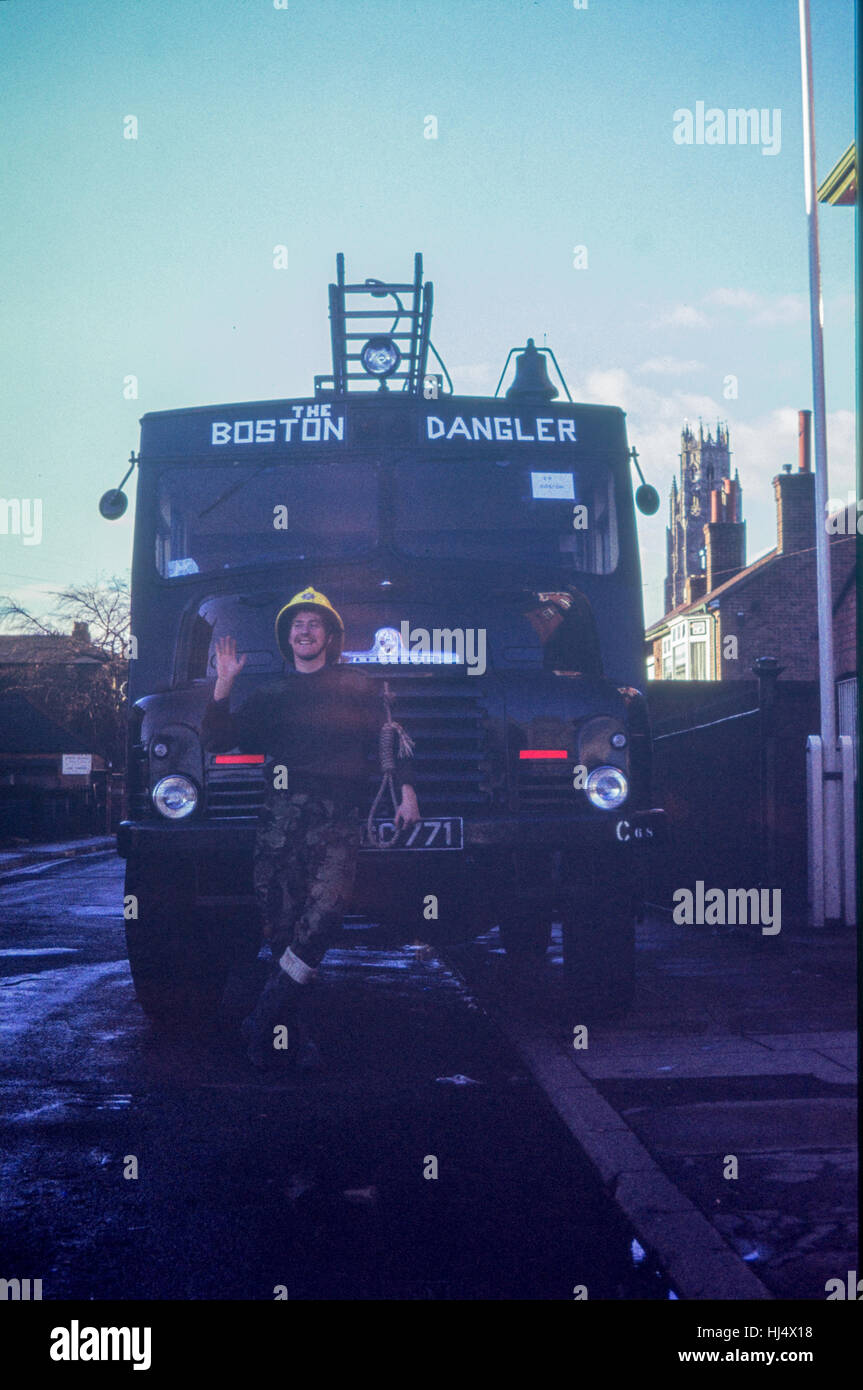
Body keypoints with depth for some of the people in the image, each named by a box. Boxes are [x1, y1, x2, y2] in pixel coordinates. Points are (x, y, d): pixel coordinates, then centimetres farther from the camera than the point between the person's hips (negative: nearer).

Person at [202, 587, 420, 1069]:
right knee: (281, 922, -7)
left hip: (337, 816, -2)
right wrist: (224, 686, 4)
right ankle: (289, 1031, 0)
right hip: (281, 816, 2)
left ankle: (267, 1019, -18)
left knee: (327, 905, -24)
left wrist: (406, 791, -4)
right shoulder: (271, 696, 23)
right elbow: (217, 740, 16)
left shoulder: (358, 687, 17)